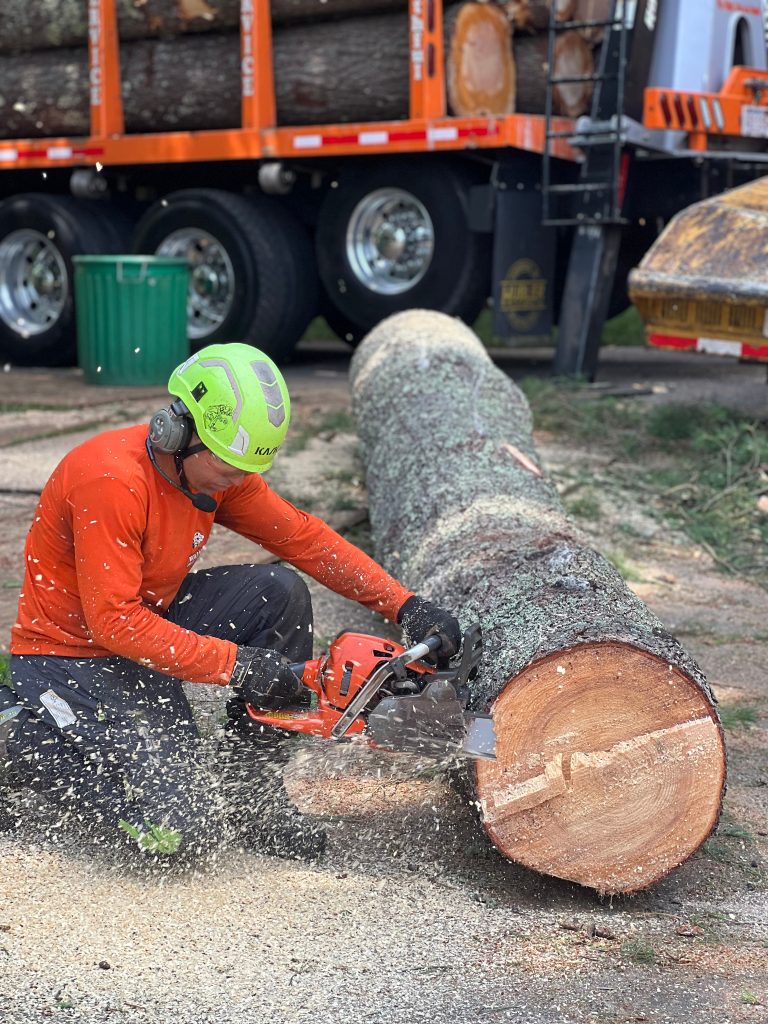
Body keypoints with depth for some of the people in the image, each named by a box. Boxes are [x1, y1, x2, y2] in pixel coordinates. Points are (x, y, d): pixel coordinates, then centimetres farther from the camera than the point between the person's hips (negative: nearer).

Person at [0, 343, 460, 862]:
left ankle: (251, 787, -1)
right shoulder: (113, 479, -29)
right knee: (184, 830, -18)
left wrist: (406, 605, -8)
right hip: (72, 658, -8)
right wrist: (235, 664, -30)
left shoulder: (223, 469, -5)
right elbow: (114, 620, -29)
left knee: (281, 591, -11)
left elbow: (305, 537, 0)